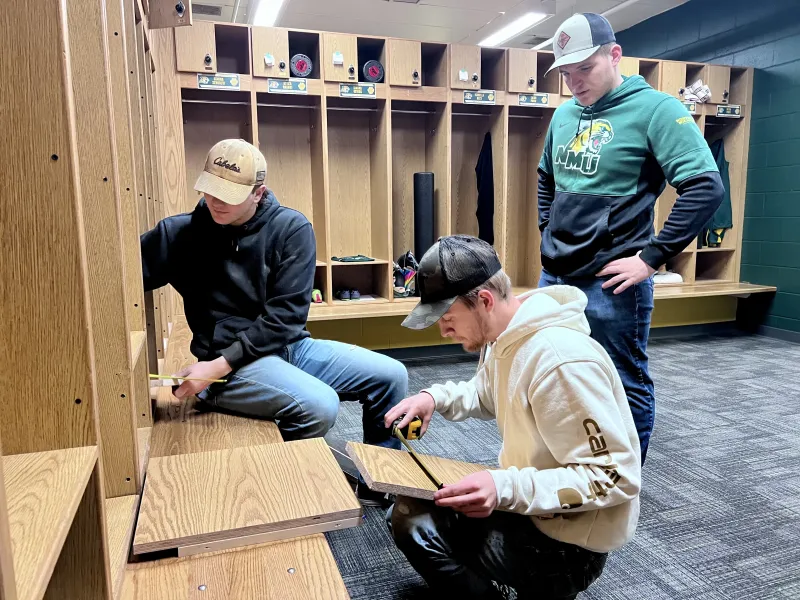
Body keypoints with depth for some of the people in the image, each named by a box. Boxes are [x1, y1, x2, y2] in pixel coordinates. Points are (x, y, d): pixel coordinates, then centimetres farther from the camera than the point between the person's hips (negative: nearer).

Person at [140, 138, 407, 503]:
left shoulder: (292, 229, -5)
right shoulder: (179, 234, -2)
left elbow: (285, 314, -10)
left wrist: (221, 362, -17)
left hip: (292, 345, 3)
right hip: (225, 362, -3)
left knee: (391, 376, -6)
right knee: (319, 406, -29)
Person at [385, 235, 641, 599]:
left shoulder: (561, 362, -31)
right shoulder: (505, 335, -2)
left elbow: (616, 478, -28)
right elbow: (487, 395, 19)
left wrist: (505, 488, -37)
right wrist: (435, 398, -2)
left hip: (568, 542, -8)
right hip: (528, 504, 9)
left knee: (417, 525, -12)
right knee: (407, 513, 6)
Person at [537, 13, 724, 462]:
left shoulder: (654, 108, -9)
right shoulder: (564, 115, 11)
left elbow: (706, 188, -17)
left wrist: (652, 258, -18)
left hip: (610, 283, -7)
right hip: (554, 277, 7)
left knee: (626, 387, 7)